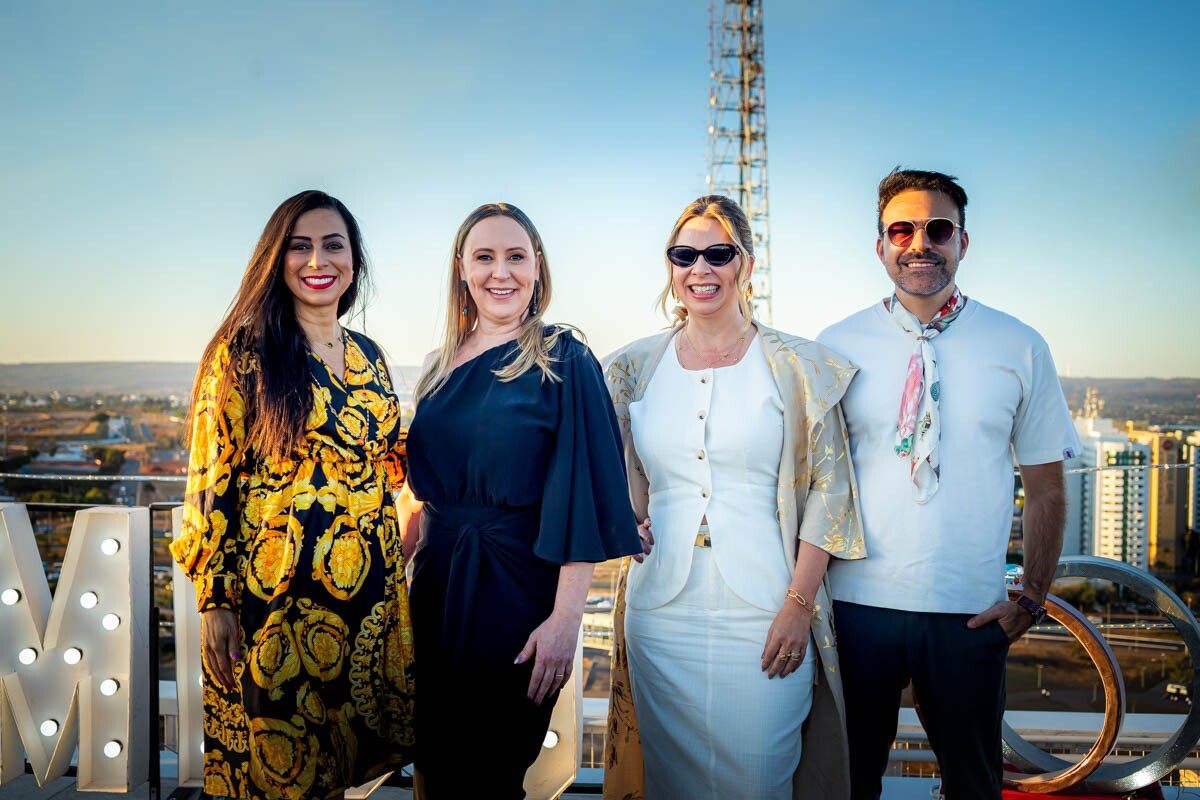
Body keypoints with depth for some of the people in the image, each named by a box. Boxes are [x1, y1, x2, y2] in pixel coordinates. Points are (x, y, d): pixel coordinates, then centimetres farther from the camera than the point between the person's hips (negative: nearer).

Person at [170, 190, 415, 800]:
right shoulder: (244, 351, -7)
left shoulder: (367, 355, 10)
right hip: (277, 592, -5)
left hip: (370, 586, 5)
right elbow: (212, 479, -9)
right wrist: (214, 601, -11)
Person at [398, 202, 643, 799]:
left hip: (517, 588, -5)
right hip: (437, 588, 5)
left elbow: (581, 497, -14)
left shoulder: (563, 362, -7)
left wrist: (566, 617, -20)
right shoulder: (442, 368, 10)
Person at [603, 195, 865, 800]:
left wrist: (799, 604, -9)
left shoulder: (798, 367, -1)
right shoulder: (636, 369, 7)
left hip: (764, 618, -2)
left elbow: (827, 491, -3)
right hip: (660, 613, 3)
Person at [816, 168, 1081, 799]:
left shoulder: (1020, 347, 1)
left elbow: (1046, 487, 7)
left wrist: (1032, 599, 0)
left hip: (971, 614, 0)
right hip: (856, 604, 0)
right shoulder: (836, 346, 0)